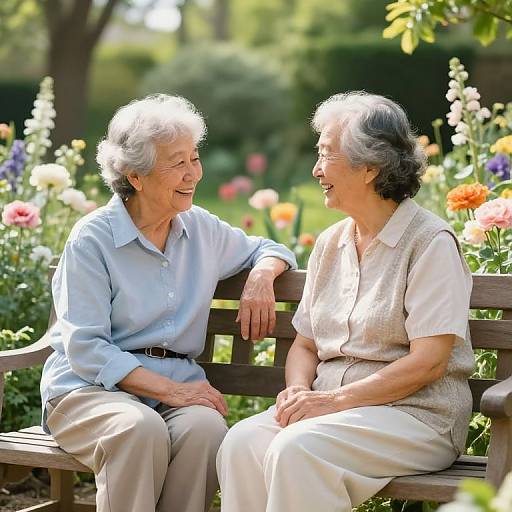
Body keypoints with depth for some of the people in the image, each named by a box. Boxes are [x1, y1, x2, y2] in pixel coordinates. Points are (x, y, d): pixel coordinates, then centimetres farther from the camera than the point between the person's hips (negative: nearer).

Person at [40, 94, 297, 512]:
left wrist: (260, 278, 4)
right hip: (90, 388, -4)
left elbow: (268, 249, 30)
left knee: (206, 427, -32)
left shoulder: (201, 229, 11)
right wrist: (169, 389, -21)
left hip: (178, 387, 4)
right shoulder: (92, 239, -5)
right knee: (140, 428, -38)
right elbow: (85, 351, -11)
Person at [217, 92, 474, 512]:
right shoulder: (330, 244, 15)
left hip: (415, 414, -6)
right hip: (333, 409, 6)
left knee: (297, 447, -32)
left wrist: (335, 399, -18)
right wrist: (300, 389, -5)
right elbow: (305, 344, 19)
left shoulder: (431, 242, -8)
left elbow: (428, 362, -15)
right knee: (242, 441, -23)